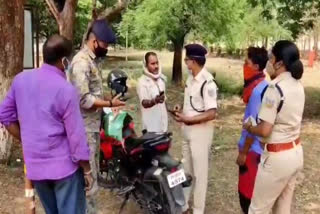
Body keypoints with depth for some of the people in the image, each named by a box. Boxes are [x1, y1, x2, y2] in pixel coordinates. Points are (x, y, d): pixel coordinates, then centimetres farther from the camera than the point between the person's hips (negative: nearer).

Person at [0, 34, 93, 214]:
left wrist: (28, 140, 14)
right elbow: (76, 135, -15)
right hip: (64, 166, -6)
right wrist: (87, 170, -4)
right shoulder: (66, 90, -17)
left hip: (35, 166, 6)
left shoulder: (20, 79, 0)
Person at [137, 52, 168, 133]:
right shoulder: (142, 82, -15)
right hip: (151, 125, -7)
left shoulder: (161, 78, 7)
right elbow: (144, 103, -27)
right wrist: (155, 101, -45)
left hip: (162, 123, 7)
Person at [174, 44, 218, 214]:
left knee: (199, 173, 3)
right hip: (188, 131, 9)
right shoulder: (190, 78, 7)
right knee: (186, 170, 19)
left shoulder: (207, 82, -21)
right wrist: (181, 113, 1)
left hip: (200, 132, -9)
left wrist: (187, 119, -23)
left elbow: (211, 113, -24)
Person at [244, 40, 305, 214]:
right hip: (296, 152, 9)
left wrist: (248, 127, -4)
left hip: (277, 157, -8)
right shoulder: (298, 86, 5)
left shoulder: (275, 89, -21)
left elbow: (265, 130, -23)